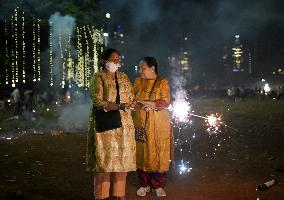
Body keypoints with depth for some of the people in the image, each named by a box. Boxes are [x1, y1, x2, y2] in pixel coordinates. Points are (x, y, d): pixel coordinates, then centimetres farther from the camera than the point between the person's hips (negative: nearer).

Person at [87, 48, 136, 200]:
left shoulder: (123, 77, 15)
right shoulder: (98, 78, -2)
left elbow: (131, 98, 10)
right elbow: (98, 101, -13)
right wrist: (119, 106, -25)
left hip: (123, 124, 5)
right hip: (105, 124, -5)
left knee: (122, 158, 4)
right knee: (104, 158, -5)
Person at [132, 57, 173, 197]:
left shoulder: (162, 82, -1)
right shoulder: (138, 82, 10)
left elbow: (165, 102, -11)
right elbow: (132, 100, 2)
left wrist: (144, 103, -19)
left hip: (158, 124, -3)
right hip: (141, 123, 3)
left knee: (158, 153, -1)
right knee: (142, 153, 2)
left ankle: (158, 185, 10)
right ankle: (144, 184, 14)